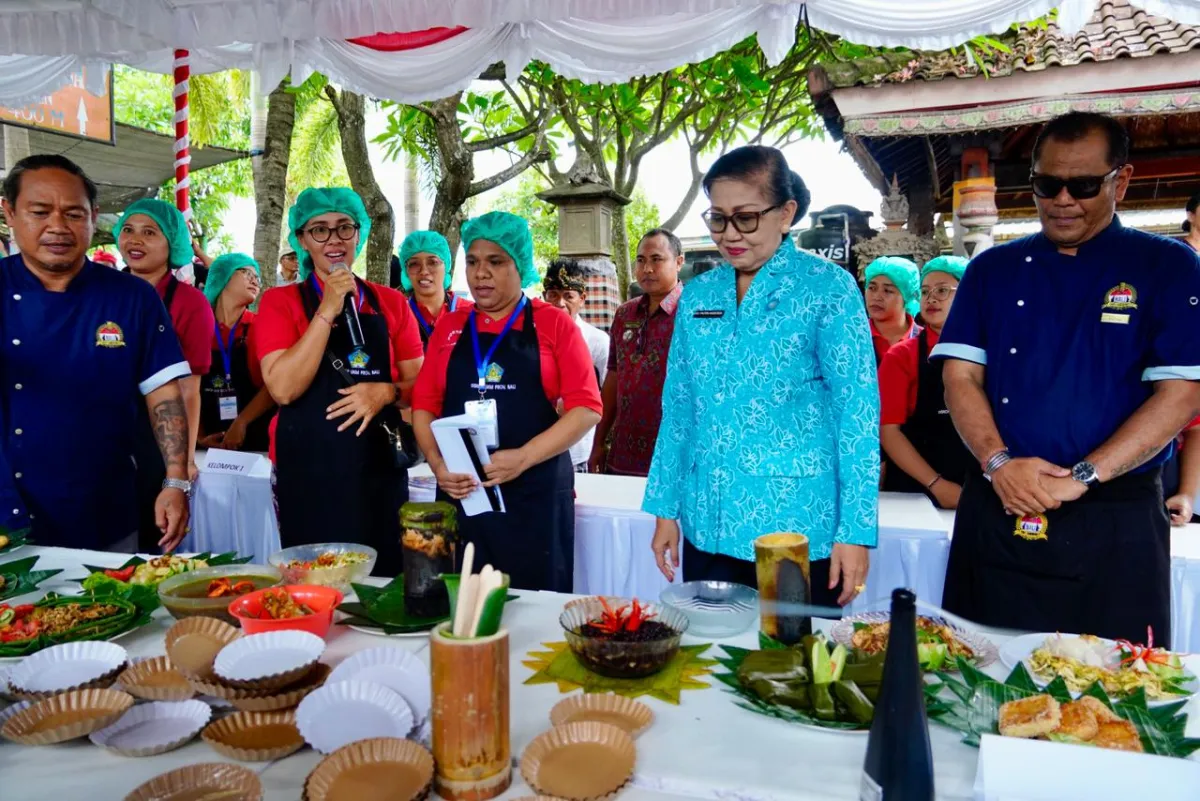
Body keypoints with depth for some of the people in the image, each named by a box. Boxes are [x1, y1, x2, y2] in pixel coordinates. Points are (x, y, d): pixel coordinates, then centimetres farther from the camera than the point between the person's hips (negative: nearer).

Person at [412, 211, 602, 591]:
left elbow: (586, 408, -6)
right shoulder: (449, 327, 11)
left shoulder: (554, 325, 1)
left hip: (535, 493, -2)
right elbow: (425, 404, 10)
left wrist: (523, 458, -16)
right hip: (461, 491, 3)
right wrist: (437, 463, -8)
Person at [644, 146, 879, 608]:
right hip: (707, 528, 4)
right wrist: (666, 508, 7)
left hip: (798, 530, -4)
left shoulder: (828, 287, -6)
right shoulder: (698, 294, 6)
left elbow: (858, 410, -8)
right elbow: (678, 408, 10)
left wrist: (855, 528, -12)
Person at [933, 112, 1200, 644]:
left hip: (1114, 523, -2)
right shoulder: (992, 270, 10)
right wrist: (998, 463, -13)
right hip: (996, 513, 2)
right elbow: (960, 376, 3)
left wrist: (1082, 477, -15)